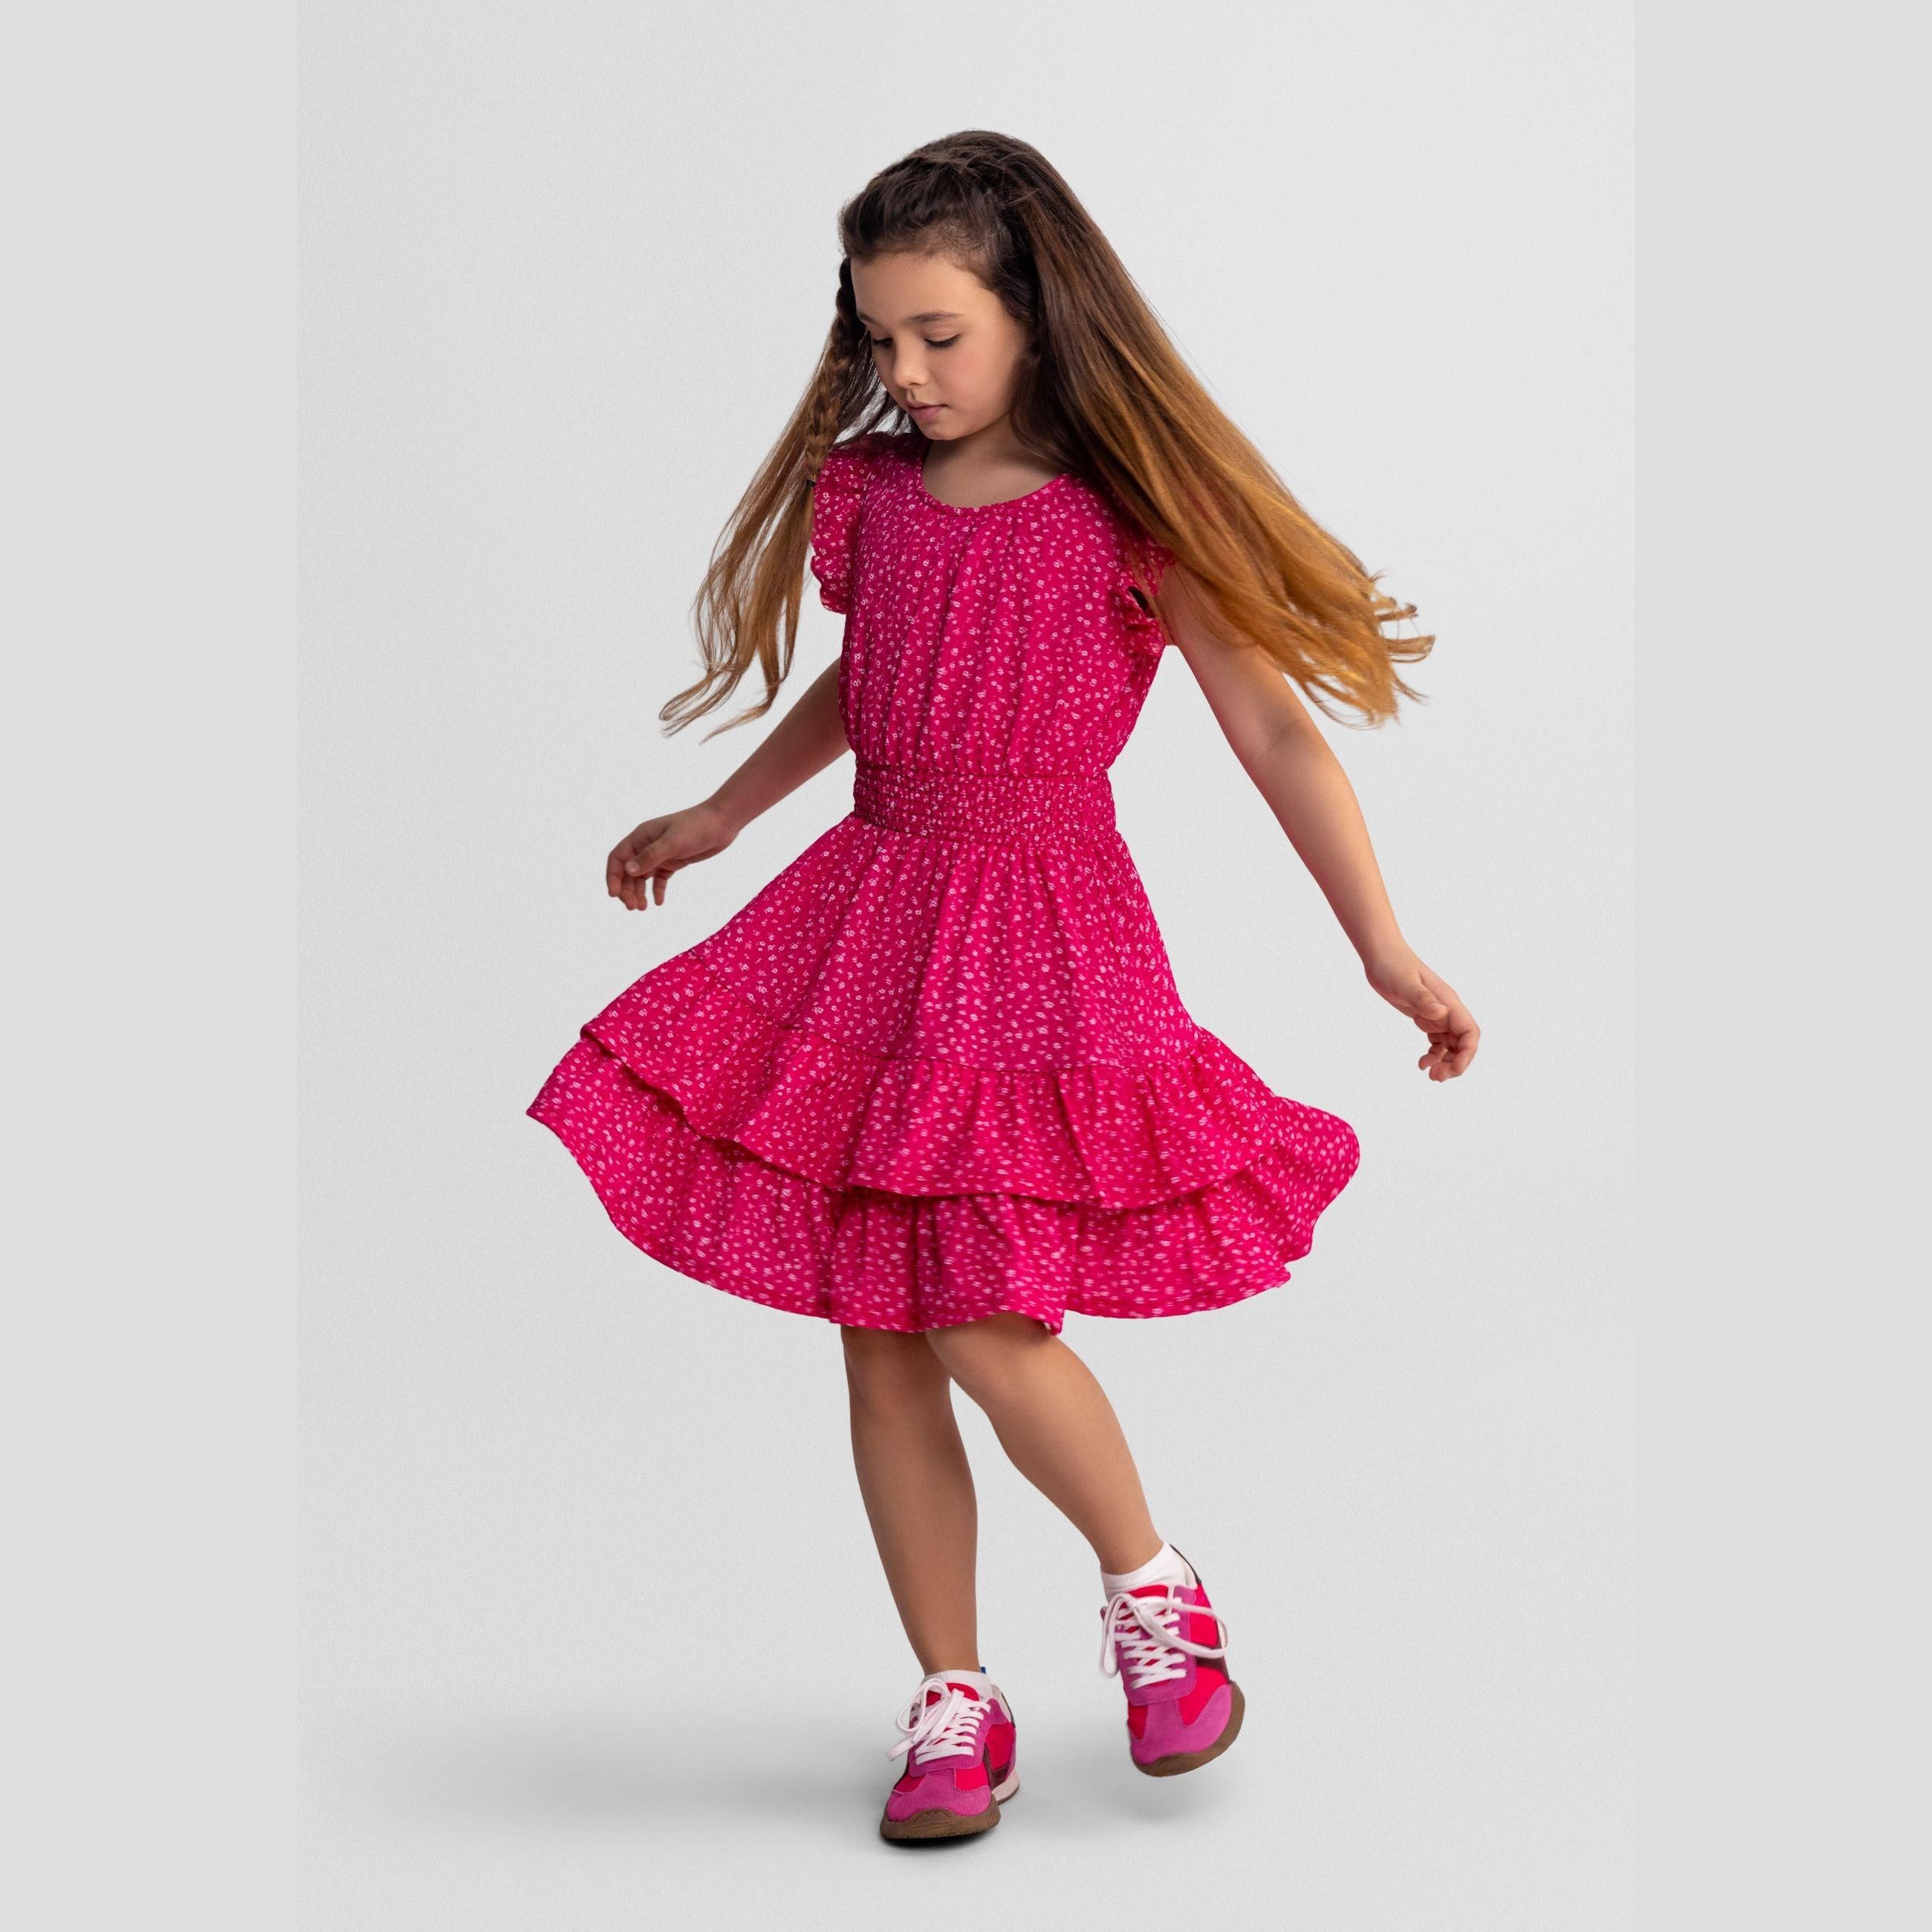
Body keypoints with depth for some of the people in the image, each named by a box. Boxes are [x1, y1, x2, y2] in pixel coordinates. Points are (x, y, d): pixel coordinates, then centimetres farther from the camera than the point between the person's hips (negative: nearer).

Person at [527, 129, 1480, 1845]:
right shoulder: (872, 493, 7)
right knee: (879, 1334, 5)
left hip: (1045, 940, -5)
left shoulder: (1135, 518, -8)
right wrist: (721, 818, 33)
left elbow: (1280, 737, -7)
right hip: (872, 910, 6)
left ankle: (1155, 1588, 16)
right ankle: (955, 1705, 18)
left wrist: (1388, 954, -13)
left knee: (981, 1320, -14)